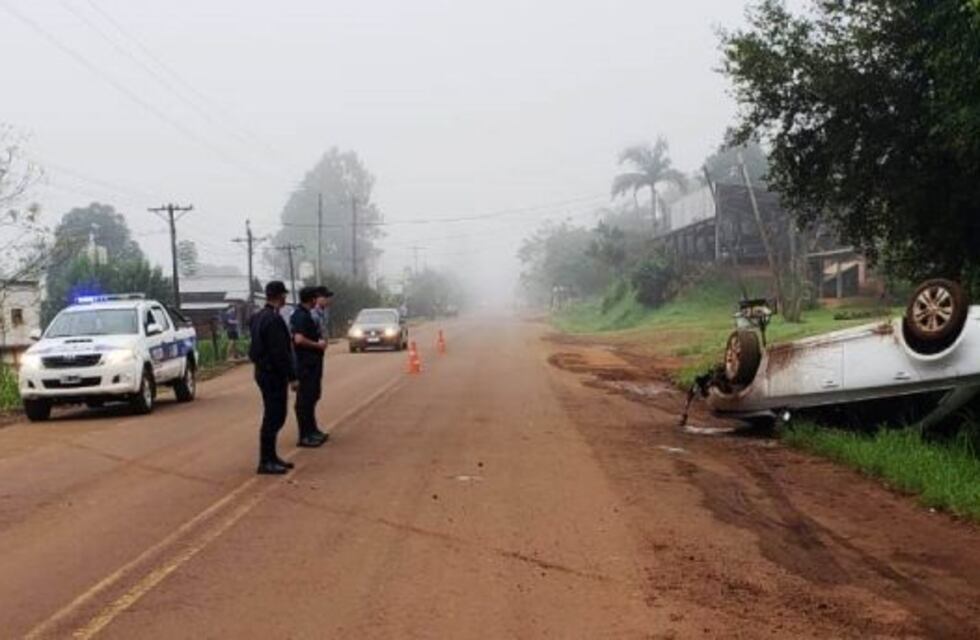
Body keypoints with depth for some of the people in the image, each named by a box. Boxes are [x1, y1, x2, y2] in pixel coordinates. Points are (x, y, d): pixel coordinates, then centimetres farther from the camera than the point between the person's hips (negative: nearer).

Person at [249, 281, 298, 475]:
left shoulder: (258, 317, 11)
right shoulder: (274, 319, -20)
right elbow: (280, 353, -22)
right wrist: (292, 377, -17)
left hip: (264, 372, 10)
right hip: (274, 375, -10)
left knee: (274, 416, 17)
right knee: (273, 418, -4)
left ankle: (270, 457, 24)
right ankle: (265, 462, 0)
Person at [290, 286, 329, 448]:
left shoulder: (305, 314, 14)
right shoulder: (301, 316, -19)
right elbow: (299, 339, -30)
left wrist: (320, 341, 7)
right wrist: (318, 345, -17)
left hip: (312, 363, 11)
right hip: (305, 364, -11)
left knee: (312, 396, 18)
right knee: (305, 399, -5)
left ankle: (312, 430, 29)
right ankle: (304, 436, 0)